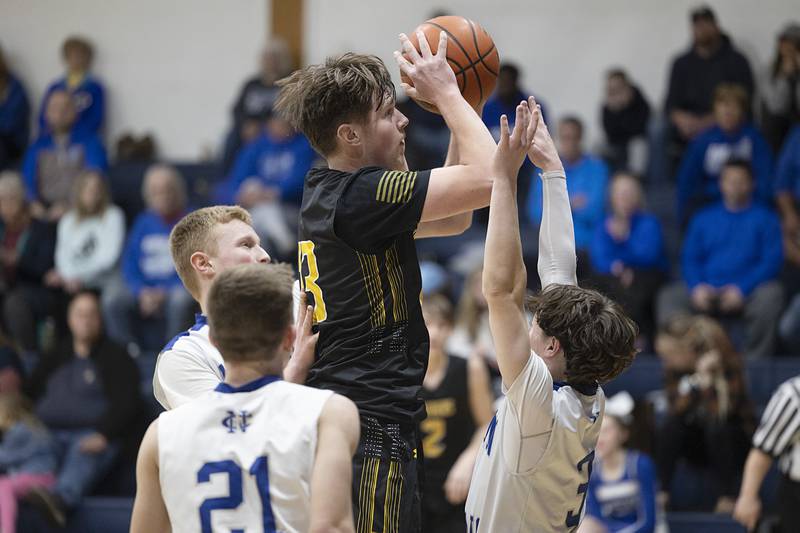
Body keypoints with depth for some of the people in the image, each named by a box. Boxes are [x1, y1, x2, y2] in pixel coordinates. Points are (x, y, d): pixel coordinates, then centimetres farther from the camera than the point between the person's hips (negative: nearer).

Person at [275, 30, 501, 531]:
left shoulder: (328, 192, 15)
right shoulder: (362, 194, -14)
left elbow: (454, 218, 25)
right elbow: (487, 179, -20)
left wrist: (462, 106, 18)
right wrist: (447, 94, -6)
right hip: (373, 429, -10)